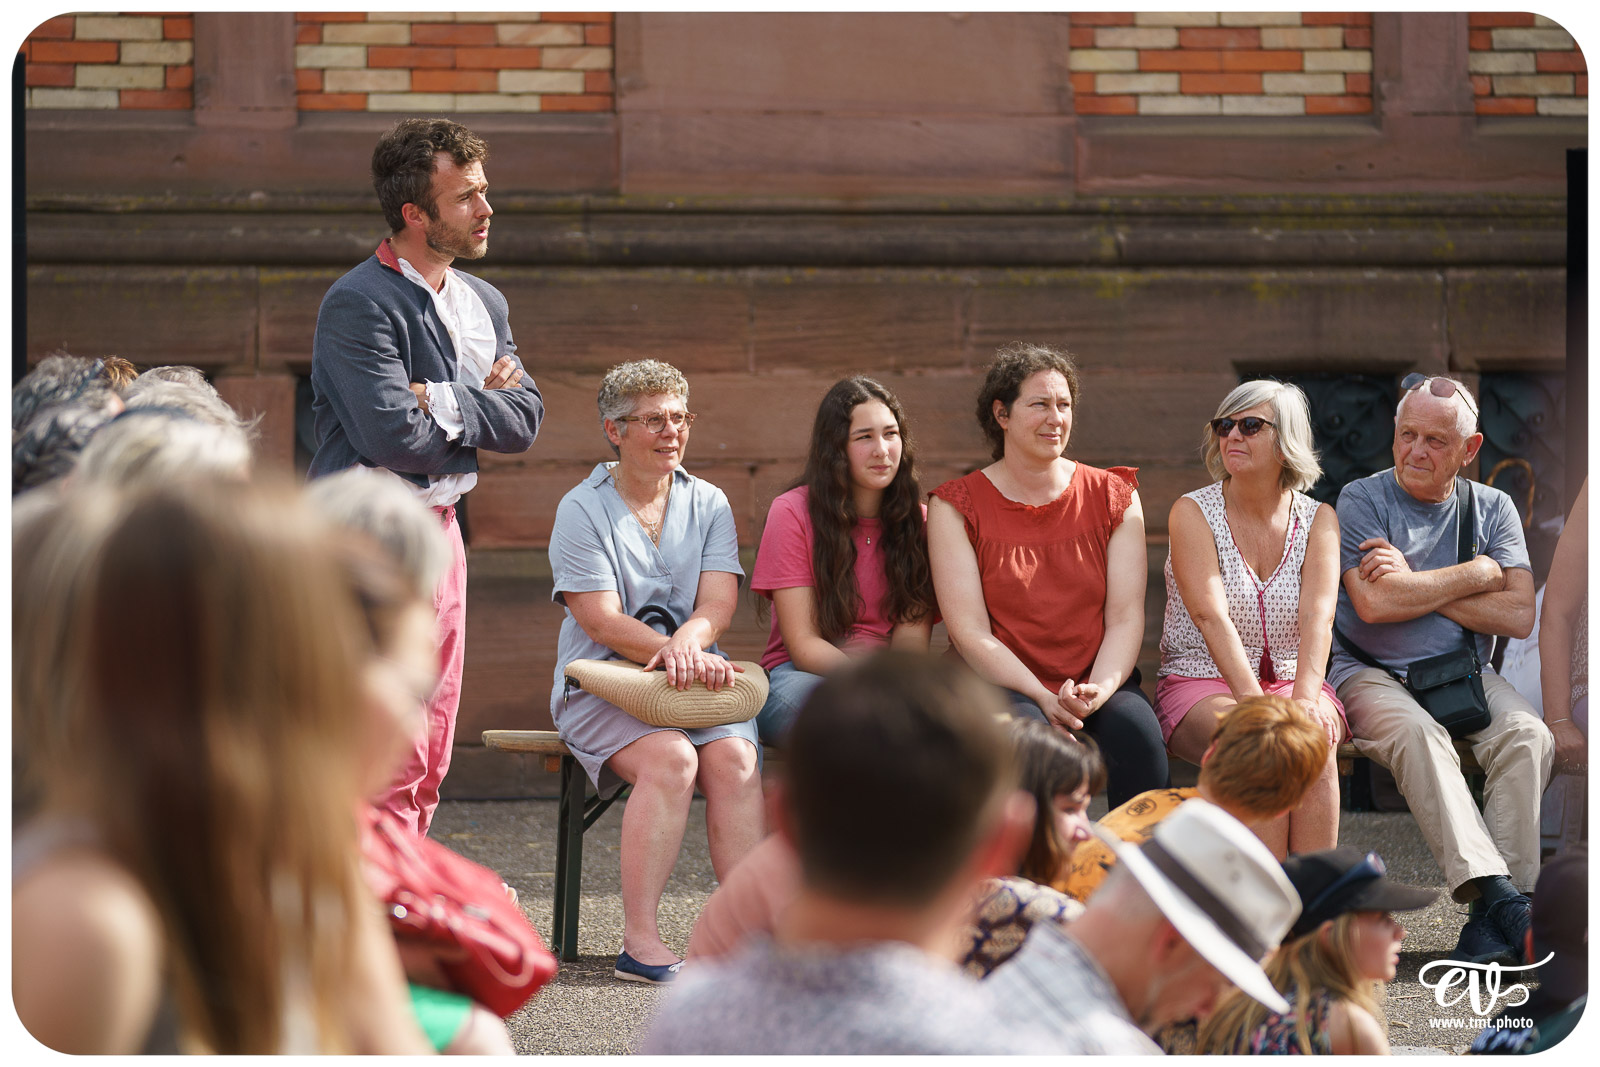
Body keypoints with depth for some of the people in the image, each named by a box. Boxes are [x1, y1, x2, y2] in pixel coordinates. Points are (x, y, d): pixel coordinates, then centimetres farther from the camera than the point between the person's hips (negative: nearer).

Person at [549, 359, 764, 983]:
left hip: (697, 682, 4)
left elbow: (718, 604, 0)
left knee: (735, 755, -27)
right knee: (671, 758, -32)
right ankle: (639, 940, -30)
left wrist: (684, 645, -23)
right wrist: (683, 655, -23)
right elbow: (602, 622, -10)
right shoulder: (582, 510, -1)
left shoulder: (708, 504, 12)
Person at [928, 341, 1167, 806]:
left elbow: (1126, 618, 3)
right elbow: (970, 633, -6)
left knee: (1135, 727, -31)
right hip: (999, 687, -2)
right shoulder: (955, 507, 3)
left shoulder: (1114, 496, 10)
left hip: (1098, 684, 2)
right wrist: (1045, 698, -20)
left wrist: (1098, 691, -17)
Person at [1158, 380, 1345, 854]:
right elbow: (1211, 616, -17)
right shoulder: (1192, 513, -3)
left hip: (1288, 681, 2)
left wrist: (1305, 698, -30)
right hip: (1200, 685, -2)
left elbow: (1318, 615, -11)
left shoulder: (1317, 520, 5)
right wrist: (1255, 704, -31)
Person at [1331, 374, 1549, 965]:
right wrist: (1479, 573, -7)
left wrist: (1417, 584, -8)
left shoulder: (1493, 510, 11)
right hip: (1370, 673, -3)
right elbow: (1374, 603, -15)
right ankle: (1493, 892, -46)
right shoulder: (1362, 500, 1)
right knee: (1418, 735, -36)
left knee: (1527, 735, -27)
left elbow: (1519, 615, -2)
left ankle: (1493, 921, -33)